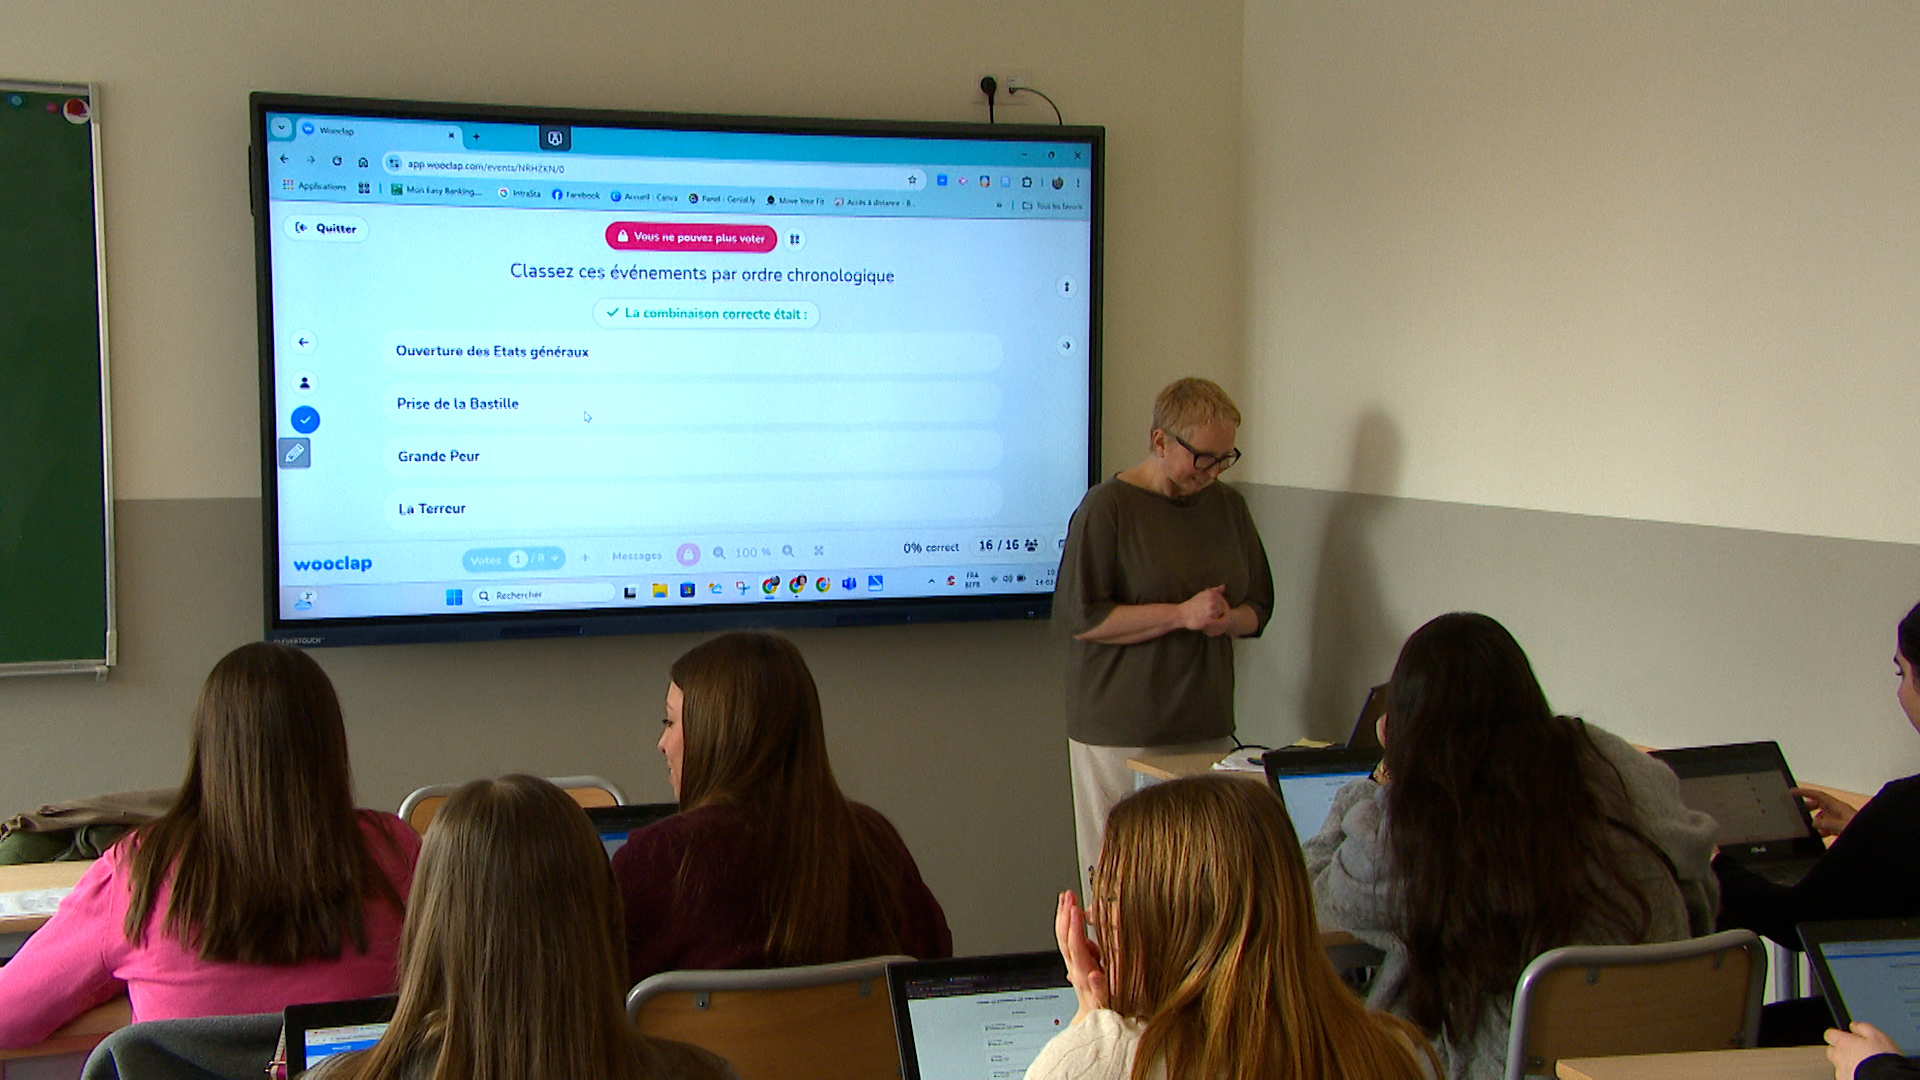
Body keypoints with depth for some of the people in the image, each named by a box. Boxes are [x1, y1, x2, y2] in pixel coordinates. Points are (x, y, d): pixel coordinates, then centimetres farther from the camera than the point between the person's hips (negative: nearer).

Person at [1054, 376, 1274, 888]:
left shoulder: (1228, 506, 12)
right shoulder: (1108, 507, -6)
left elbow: (1257, 607, 19)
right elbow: (1078, 616, -12)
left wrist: (1227, 619, -5)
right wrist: (1182, 615, -16)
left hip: (1208, 730, 5)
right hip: (1120, 733, -5)